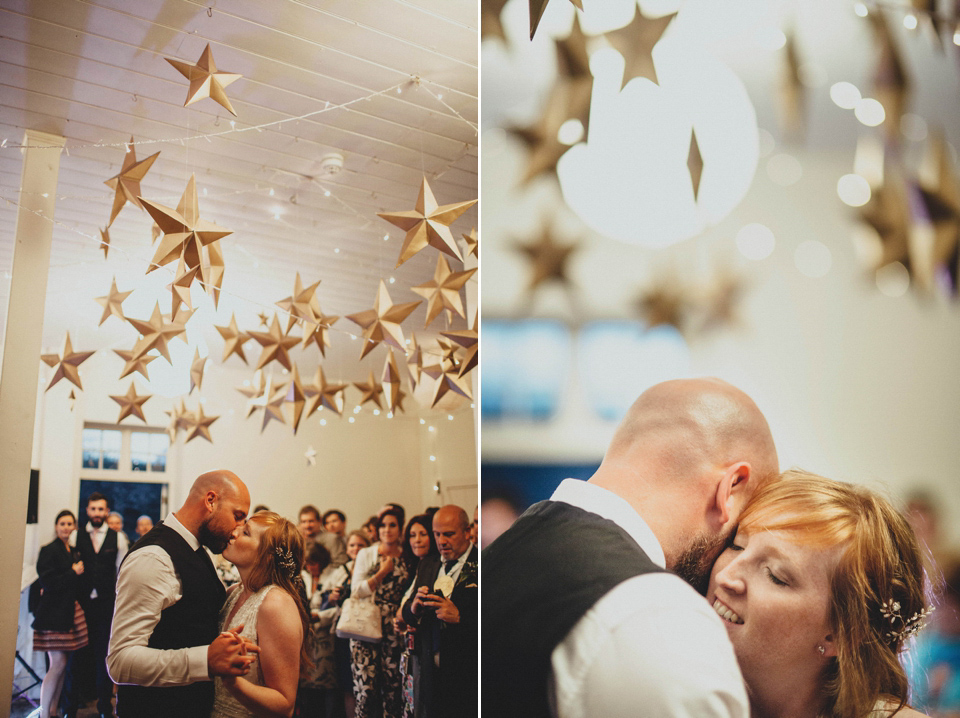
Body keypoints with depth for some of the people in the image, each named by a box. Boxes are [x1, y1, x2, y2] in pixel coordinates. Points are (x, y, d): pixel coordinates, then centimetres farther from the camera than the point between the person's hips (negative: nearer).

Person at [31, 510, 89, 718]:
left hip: (70, 612, 7)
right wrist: (74, 572, -11)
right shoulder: (49, 551, -7)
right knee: (58, 664, -8)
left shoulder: (74, 552, 14)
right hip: (54, 613, -7)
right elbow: (47, 582, -15)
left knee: (62, 664, 7)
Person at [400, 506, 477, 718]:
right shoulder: (426, 565, 13)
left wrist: (459, 617, -23)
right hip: (431, 674, 5)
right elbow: (407, 615, 14)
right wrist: (414, 608, -8)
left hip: (468, 676, -5)